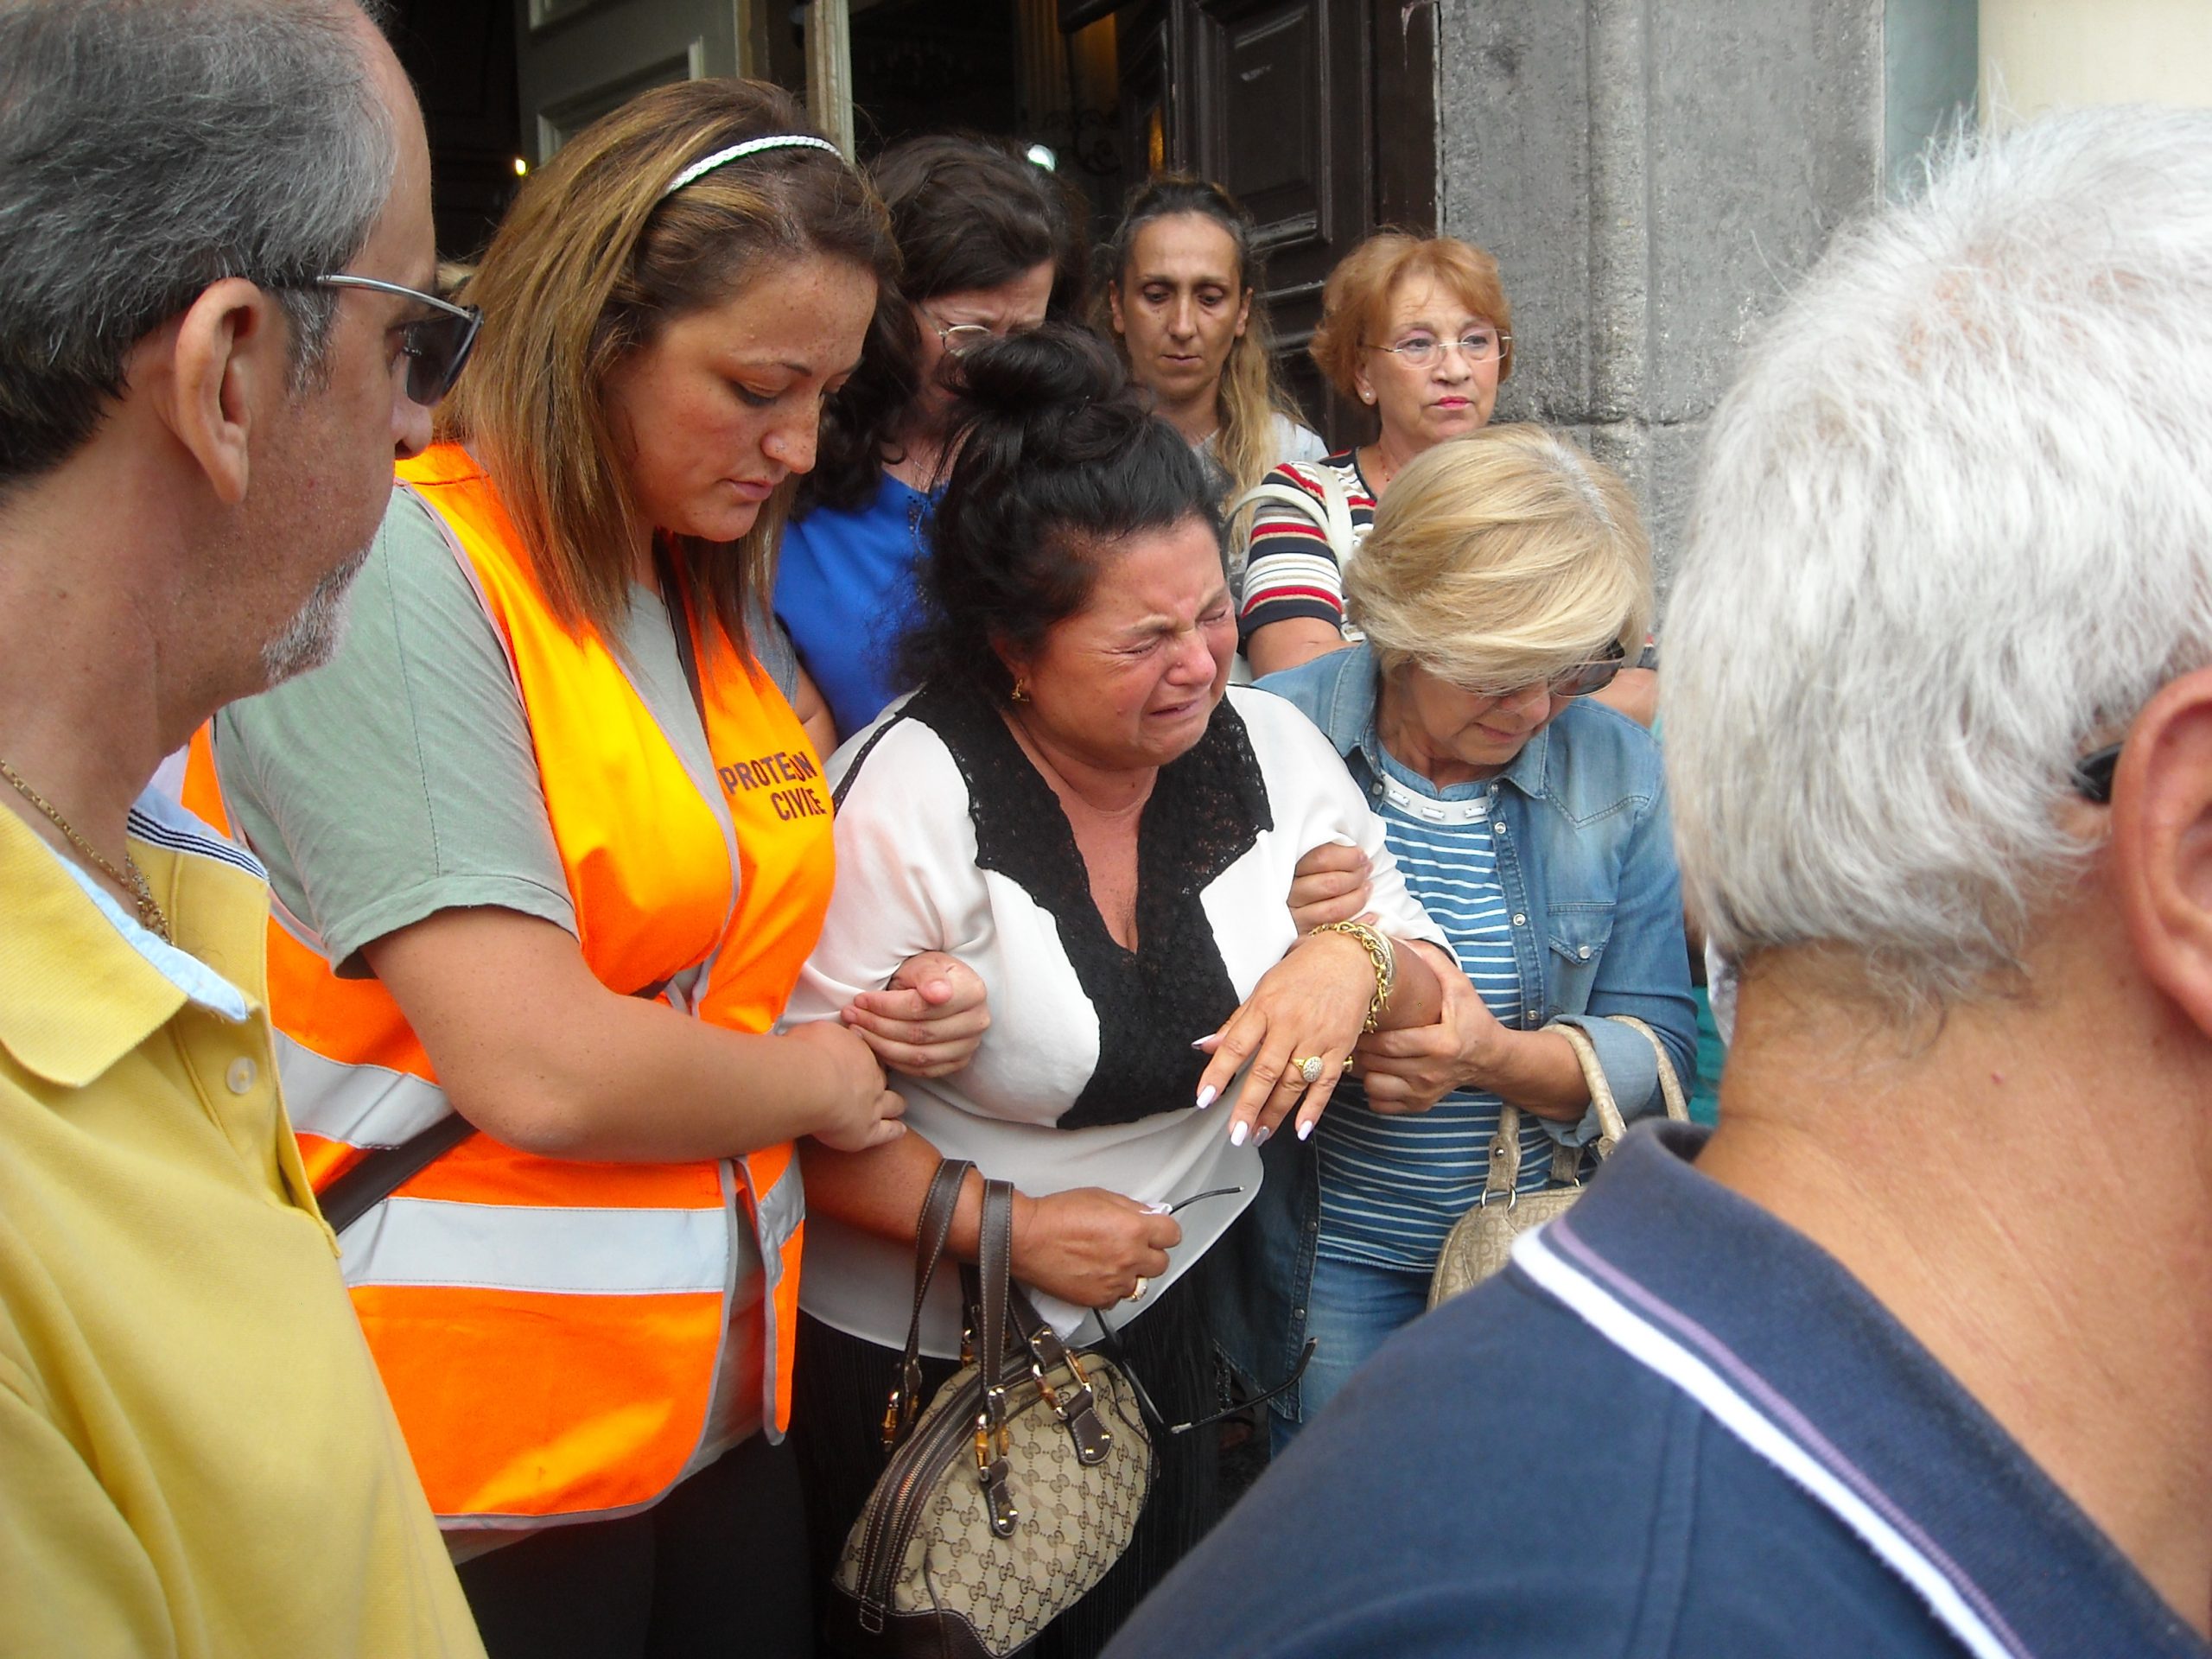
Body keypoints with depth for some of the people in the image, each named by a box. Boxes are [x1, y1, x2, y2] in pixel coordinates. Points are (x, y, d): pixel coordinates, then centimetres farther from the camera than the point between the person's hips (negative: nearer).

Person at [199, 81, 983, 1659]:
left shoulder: (722, 597, 9)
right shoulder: (396, 571, -17)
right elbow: (538, 1069, -24)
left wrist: (876, 1003, 3)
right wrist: (823, 1078, -7)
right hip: (481, 1436, -7)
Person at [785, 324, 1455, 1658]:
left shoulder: (1269, 749, -5)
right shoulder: (911, 797, -20)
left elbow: (1430, 983, 0)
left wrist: (1355, 960, -22)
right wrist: (1005, 1227, -23)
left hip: (1165, 1331, 4)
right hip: (917, 1362, -4)